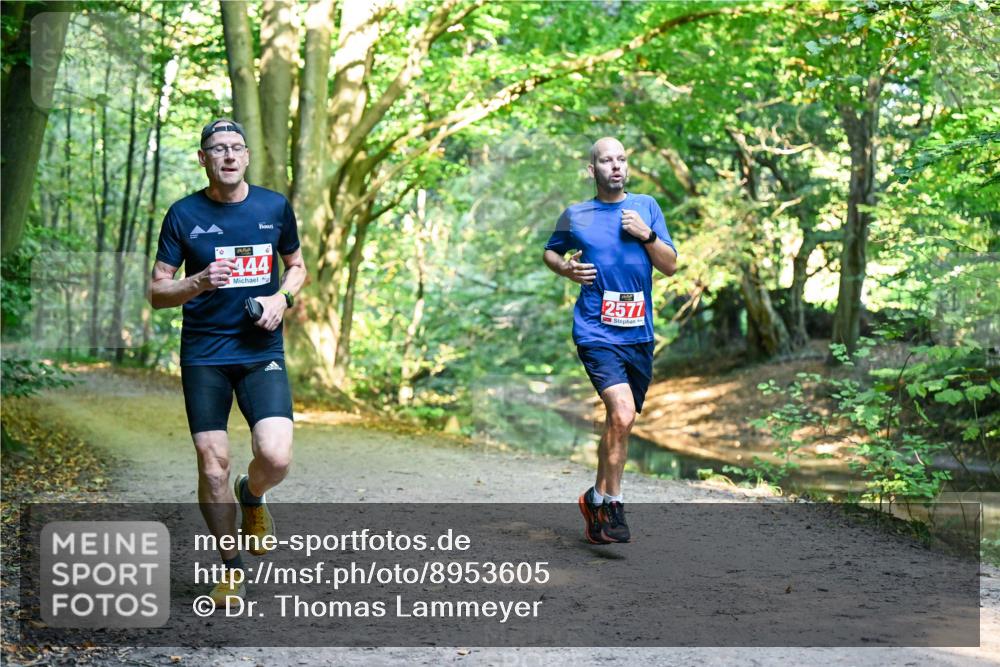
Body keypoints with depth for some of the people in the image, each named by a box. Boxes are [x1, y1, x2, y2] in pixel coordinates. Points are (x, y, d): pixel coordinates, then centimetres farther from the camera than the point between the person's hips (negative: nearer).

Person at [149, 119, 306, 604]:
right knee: (212, 467, -1)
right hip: (203, 355, 0)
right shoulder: (184, 214, -1)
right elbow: (157, 291, 0)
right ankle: (230, 568, 18)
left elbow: (296, 265, 18)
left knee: (276, 457, -17)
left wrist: (282, 298, -3)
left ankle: (253, 495, 21)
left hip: (262, 351, 1)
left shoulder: (275, 207, 4)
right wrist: (200, 282, -20)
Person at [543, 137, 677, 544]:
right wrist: (566, 268, 1)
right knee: (622, 413, -21)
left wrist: (646, 234, -9)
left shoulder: (646, 207, 9)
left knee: (620, 421, 12)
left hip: (639, 334, 4)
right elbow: (550, 252, 22)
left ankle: (597, 498, 31)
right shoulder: (575, 216, 6)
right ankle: (612, 504, -8)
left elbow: (671, 266, 7)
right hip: (597, 332, -3)